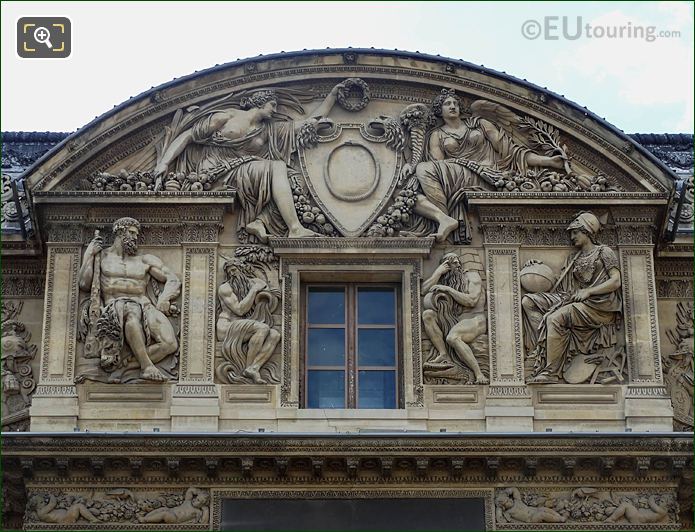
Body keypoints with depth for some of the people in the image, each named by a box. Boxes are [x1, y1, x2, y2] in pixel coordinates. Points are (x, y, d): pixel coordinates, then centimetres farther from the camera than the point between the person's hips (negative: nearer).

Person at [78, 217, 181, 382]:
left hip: (144, 306, 3)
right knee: (131, 314, -44)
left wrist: (164, 298, -3)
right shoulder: (102, 256, 20)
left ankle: (125, 364, -31)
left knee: (169, 344, -28)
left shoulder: (145, 261, 24)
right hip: (115, 307, -3)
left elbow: (173, 280, 18)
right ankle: (146, 366, -40)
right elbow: (85, 284, 8)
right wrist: (89, 254, 6)